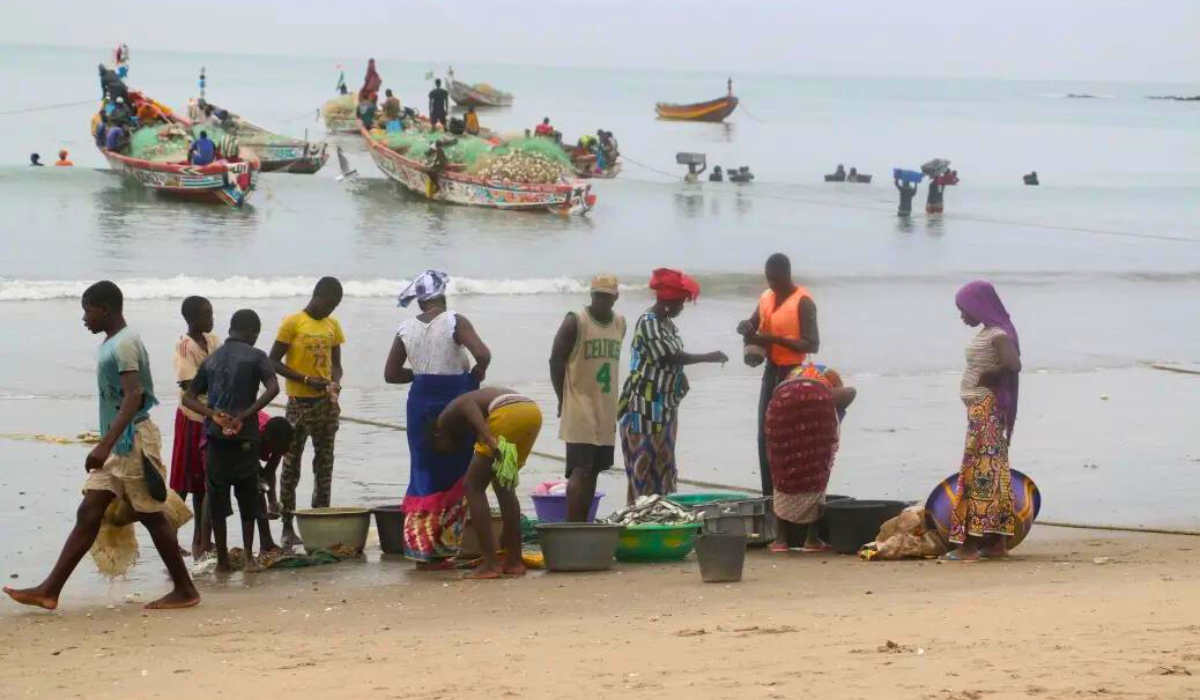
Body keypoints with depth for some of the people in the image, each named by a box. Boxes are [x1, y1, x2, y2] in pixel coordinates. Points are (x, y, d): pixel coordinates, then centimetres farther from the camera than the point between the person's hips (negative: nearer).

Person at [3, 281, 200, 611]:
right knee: (88, 515, 5)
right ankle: (50, 590, 3)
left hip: (132, 441, -10)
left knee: (152, 516, -2)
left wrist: (104, 445, -32)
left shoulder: (124, 344, -16)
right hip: (118, 444, 10)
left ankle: (185, 590, 8)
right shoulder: (112, 343, 14)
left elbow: (133, 397, -26)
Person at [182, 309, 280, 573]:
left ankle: (222, 559, 9)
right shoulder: (255, 357, -1)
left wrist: (213, 415, -6)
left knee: (217, 498, 7)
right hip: (244, 437, -3)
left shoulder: (211, 359, 12)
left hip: (215, 436, 3)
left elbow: (189, 397, 7)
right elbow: (273, 388, -17)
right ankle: (249, 557, 4)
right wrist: (244, 416, -15)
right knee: (247, 498, 8)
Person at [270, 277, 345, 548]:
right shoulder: (293, 323, -7)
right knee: (291, 464, 0)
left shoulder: (332, 325, 10)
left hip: (327, 402, 5)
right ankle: (287, 526, 3)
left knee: (325, 464, 8)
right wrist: (306, 379, -17)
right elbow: (274, 361, -8)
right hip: (300, 403, -5)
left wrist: (335, 383, -8)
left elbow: (335, 362, 14)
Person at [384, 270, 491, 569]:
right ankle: (449, 544, 3)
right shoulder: (455, 322, -9)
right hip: (455, 400, -4)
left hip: (421, 403, 4)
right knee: (458, 475, 6)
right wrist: (477, 373, -2)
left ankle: (423, 550, 11)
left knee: (425, 473, 11)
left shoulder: (405, 329, 3)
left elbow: (391, 374, 7)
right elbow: (483, 354, -21)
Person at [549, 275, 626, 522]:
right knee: (580, 469, -12)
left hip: (606, 411, 7)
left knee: (593, 470, 9)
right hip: (580, 411, -7)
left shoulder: (620, 323, 11)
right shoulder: (576, 321, -8)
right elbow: (556, 361, -6)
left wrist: (611, 404, 16)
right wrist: (564, 399, -8)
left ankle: (582, 525, 14)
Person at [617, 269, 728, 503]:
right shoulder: (648, 323, -17)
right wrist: (708, 357, -15)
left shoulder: (666, 322, 11)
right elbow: (671, 356, -21)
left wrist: (681, 378, -1)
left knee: (663, 462, 11)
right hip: (645, 405, -9)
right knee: (643, 463, -6)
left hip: (665, 404, 9)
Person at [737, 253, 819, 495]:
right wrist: (747, 328, -2)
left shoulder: (803, 302, -14)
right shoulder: (766, 297, 8)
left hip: (792, 373, -8)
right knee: (765, 436, 8)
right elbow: (752, 324, 22)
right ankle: (769, 496, 14)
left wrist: (776, 339, -26)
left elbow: (812, 345, -19)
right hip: (771, 370, 8)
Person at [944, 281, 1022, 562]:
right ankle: (996, 541, 15)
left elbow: (1013, 364, -28)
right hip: (980, 409, 10)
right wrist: (984, 376, 0)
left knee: (978, 472, -10)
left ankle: (970, 543, -11)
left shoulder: (997, 335, -14)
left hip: (985, 409, -10)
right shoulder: (986, 333, 14)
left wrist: (986, 377, -16)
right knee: (992, 474, 11)